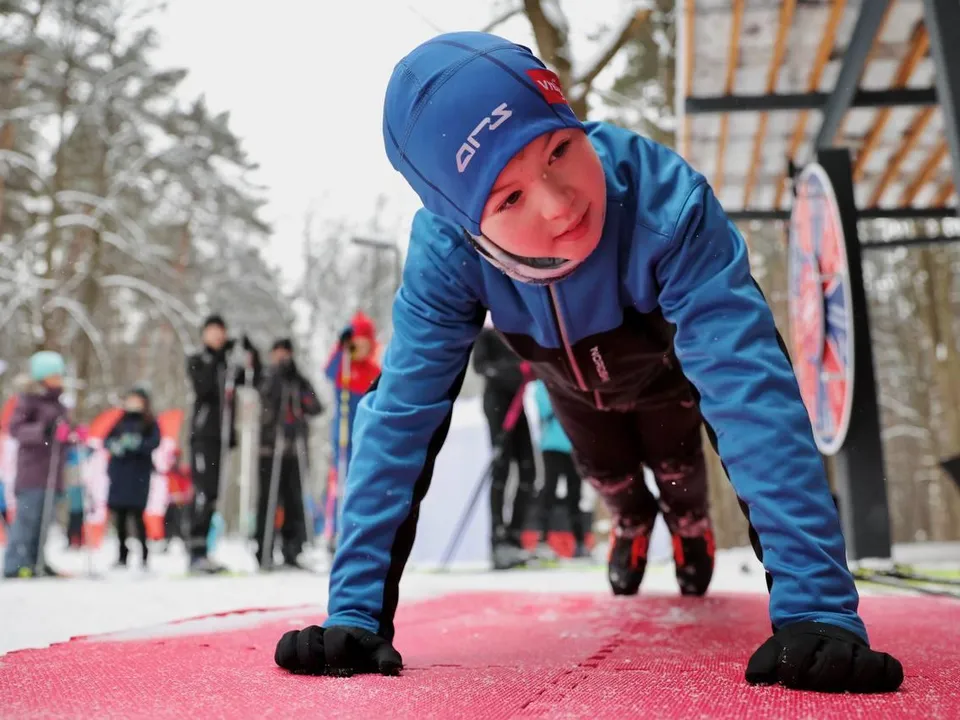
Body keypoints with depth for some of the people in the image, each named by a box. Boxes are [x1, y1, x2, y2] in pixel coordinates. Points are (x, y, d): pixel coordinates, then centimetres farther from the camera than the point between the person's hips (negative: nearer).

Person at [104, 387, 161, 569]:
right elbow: (107, 440, 11)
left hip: (139, 473, -4)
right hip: (119, 472, 4)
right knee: (120, 515, 3)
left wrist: (137, 444, -22)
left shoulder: (150, 423, 7)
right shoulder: (121, 421, 18)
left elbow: (155, 442, -6)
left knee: (137, 513, -11)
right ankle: (122, 555, 11)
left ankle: (144, 554, -7)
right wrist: (115, 445, -10)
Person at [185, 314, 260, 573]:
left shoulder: (229, 365, 19)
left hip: (223, 434, 6)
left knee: (212, 493, 5)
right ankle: (197, 551, -20)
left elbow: (253, 380, 5)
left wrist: (252, 355, -6)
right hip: (204, 433, -6)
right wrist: (215, 358, -17)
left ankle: (200, 551, 8)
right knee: (204, 490, -16)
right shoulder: (196, 362, 6)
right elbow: (203, 387, -14)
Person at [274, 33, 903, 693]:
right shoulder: (444, 250, -40)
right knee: (610, 475, 18)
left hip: (674, 359, -2)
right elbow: (401, 415, -37)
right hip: (576, 378, 2)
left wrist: (818, 604, -56)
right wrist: (357, 610, -43)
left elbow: (751, 391, -51)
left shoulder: (667, 204, -48)